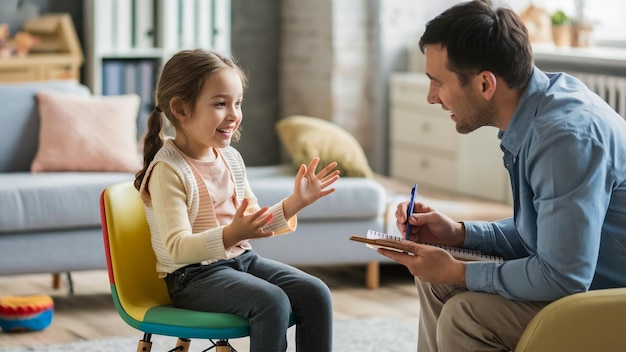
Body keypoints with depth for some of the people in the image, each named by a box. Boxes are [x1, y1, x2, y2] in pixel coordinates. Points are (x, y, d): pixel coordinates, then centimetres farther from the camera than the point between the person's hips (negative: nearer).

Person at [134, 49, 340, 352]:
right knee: (272, 301, -28)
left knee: (315, 293, -9)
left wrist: (295, 202, 2)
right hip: (193, 275, -8)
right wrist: (231, 235, -38)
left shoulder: (231, 158, 8)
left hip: (242, 259, 8)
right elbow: (177, 248, -24)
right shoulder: (168, 170, -16)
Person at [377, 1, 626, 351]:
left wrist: (459, 273, -17)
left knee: (464, 315, -23)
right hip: (581, 276, 10)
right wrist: (458, 233, 3)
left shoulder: (567, 136, -27)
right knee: (437, 282, 13)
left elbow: (562, 277, -29)